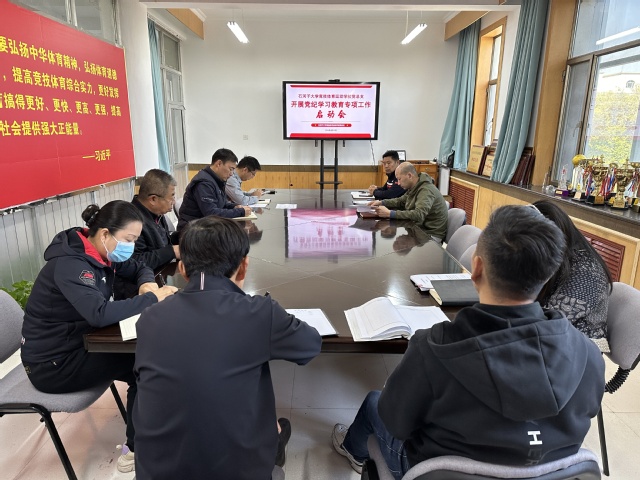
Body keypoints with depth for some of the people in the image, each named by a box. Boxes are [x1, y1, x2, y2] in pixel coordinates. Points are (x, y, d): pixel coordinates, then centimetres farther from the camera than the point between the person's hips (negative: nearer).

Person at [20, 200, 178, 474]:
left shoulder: (102, 253, -2)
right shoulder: (69, 265, -28)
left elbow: (138, 268, 12)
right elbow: (99, 314, -43)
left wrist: (148, 284, -12)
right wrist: (152, 298, -33)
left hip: (77, 343, 8)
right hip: (52, 363, -8)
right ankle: (136, 451, 3)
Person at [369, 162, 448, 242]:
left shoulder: (426, 190, -24)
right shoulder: (414, 187, 6)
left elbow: (418, 215, -36)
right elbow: (401, 201, 21)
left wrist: (390, 213, -36)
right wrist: (381, 202, 3)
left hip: (431, 234, -9)